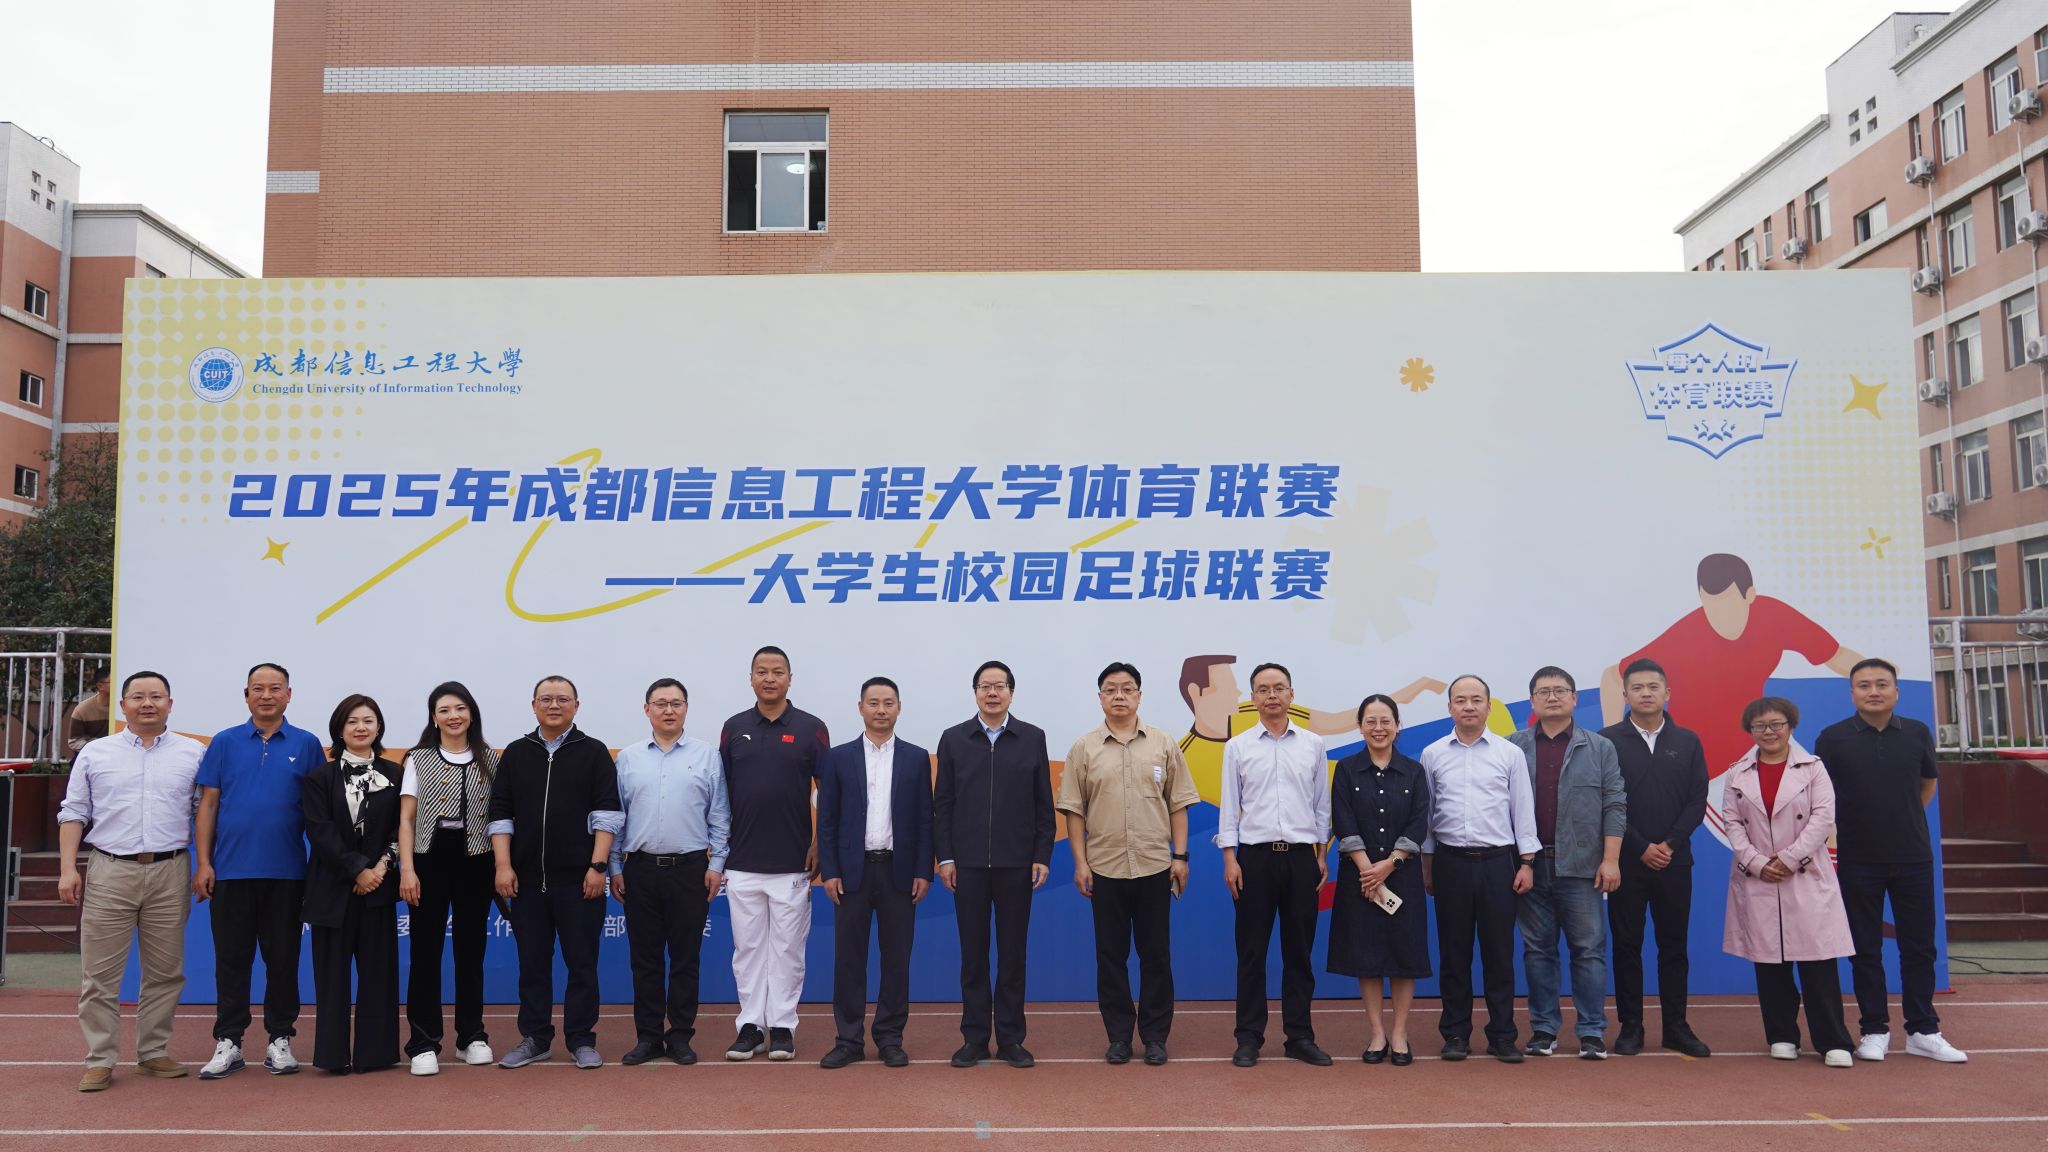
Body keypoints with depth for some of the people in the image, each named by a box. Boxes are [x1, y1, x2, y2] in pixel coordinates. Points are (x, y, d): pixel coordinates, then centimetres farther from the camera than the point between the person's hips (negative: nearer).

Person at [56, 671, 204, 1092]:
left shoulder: (193, 753, 6)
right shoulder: (95, 753, 8)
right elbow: (73, 814, 8)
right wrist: (67, 869, -1)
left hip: (170, 873, 0)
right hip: (110, 872, 0)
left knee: (165, 972, 7)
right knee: (100, 973, 1)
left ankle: (153, 1052, 18)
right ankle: (99, 1060, 9)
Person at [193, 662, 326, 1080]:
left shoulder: (306, 745, 4)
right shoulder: (224, 743, 6)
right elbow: (208, 805, 5)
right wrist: (203, 863, -2)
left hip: (287, 872, 0)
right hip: (231, 870, 0)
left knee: (283, 958, 6)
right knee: (231, 958, 5)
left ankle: (280, 1039, 15)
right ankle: (228, 1042, 14)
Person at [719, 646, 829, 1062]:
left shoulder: (811, 728, -1)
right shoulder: (734, 728, 6)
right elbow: (721, 792, 9)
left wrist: (819, 844, -6)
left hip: (793, 862, -2)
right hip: (743, 861, 2)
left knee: (787, 947, 5)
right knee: (748, 947, 8)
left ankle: (782, 1027, 13)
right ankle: (751, 1025, 16)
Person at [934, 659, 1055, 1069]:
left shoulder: (1032, 738, 4)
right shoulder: (953, 739, 4)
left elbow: (1044, 804, 4)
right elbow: (942, 803, 5)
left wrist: (1042, 856, -2)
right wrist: (945, 857, -2)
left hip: (1016, 863, 0)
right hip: (968, 864, 0)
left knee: (1013, 953, 6)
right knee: (973, 953, 6)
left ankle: (1010, 1039, 14)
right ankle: (974, 1038, 14)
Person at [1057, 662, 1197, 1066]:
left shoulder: (1163, 744, 4)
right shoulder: (1084, 749, 2)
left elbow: (1178, 804, 5)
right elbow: (1074, 810, 3)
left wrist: (1180, 856, 0)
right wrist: (1080, 862, -3)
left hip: (1155, 866, 0)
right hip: (1105, 868, 0)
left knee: (1156, 954, 5)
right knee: (1110, 955, 7)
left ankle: (1155, 1036, 16)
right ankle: (1119, 1036, 18)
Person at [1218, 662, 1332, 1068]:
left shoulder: (1312, 744, 6)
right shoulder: (1238, 746, 2)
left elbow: (1322, 804, 10)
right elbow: (1229, 806, 2)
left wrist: (1322, 854, 5)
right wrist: (1229, 857, -4)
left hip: (1302, 856, 1)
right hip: (1255, 856, -1)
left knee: (1299, 950, 7)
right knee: (1252, 951, 3)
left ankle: (1299, 1036, 16)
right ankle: (1249, 1038, 11)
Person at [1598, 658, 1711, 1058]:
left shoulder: (1687, 741, 7)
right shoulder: (1608, 741, -1)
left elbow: (1697, 801, 4)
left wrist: (1671, 844, -8)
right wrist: (1641, 847, -10)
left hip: (1674, 861, 2)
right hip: (1626, 860, -2)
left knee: (1674, 946, 7)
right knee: (1626, 945, 3)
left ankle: (1676, 1027, 16)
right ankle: (1630, 1026, 11)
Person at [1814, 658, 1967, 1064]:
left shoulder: (1917, 733, 1)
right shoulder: (1833, 738, -5)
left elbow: (1927, 785, 18)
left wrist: (1903, 821, 13)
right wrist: (1828, 841, 1)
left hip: (1913, 857, 2)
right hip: (1857, 860, -2)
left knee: (1918, 946, 7)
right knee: (1865, 949, 6)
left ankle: (1923, 1031, 18)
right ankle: (1874, 1030, 16)